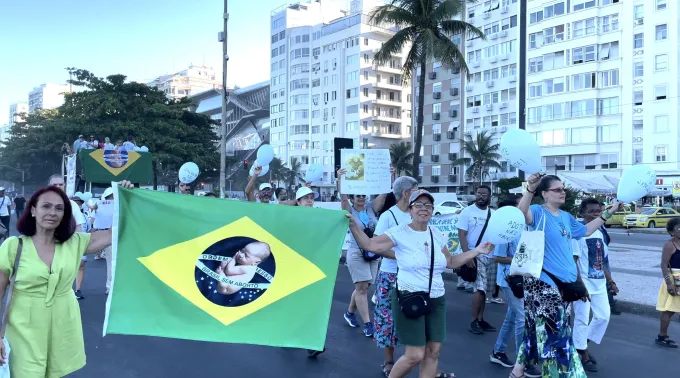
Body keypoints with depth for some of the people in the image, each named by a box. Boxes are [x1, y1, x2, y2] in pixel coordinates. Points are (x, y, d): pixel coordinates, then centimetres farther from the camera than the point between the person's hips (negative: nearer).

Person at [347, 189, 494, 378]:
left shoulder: (437, 234, 7)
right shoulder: (400, 232, -10)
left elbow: (450, 261, 19)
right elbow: (368, 245, -15)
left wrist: (477, 251, 15)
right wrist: (353, 224, -28)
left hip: (436, 300, 6)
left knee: (433, 352, 7)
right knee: (415, 355, -5)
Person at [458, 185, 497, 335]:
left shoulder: (494, 213, 10)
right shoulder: (467, 212, -4)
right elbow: (462, 235, -9)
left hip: (491, 256, 5)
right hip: (475, 255, -5)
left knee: (484, 290, 8)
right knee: (480, 289, -12)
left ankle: (481, 320, 18)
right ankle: (474, 321, 0)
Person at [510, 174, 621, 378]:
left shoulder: (566, 217, 15)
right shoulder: (538, 212, -11)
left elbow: (585, 231, 32)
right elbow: (522, 213, -34)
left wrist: (607, 214, 29)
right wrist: (529, 190, -51)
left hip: (564, 281, 9)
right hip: (543, 281, -9)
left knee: (551, 329, 15)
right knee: (552, 329, -5)